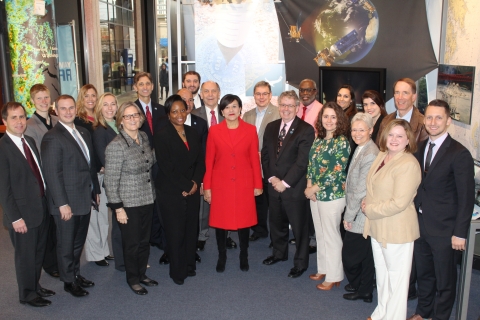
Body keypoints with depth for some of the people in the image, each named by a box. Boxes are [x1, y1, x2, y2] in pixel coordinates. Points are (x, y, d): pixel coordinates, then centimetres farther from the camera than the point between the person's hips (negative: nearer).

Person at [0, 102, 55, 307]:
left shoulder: (30, 141, 8)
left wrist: (46, 201, 7)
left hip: (41, 208, 7)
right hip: (22, 213, -7)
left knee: (38, 253, 20)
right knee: (25, 256, 10)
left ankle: (35, 286, 38)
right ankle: (27, 294, 28)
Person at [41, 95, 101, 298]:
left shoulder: (83, 133, 10)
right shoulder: (52, 138, -15)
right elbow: (52, 174, -18)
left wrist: (95, 190, 14)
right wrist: (62, 203, -20)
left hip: (85, 199, 7)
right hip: (67, 203, -7)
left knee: (79, 241, 19)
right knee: (66, 244, 9)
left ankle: (76, 273, 36)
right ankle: (69, 281, 25)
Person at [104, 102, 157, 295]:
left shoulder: (144, 137, 2)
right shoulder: (116, 146, -17)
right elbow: (111, 180, -16)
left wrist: (151, 193, 11)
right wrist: (118, 207, -15)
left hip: (147, 199, 6)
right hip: (128, 203, -6)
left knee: (145, 240, 16)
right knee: (132, 243, 9)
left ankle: (142, 274, 35)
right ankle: (132, 279, 28)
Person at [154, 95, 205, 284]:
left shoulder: (193, 133, 8)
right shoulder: (162, 136, -10)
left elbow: (200, 160, 7)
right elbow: (167, 168, -14)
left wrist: (195, 182, -8)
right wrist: (185, 186, -12)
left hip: (192, 190, 5)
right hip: (171, 193, -5)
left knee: (191, 230, 9)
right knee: (175, 232, 4)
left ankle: (189, 266, 28)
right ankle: (177, 271, 21)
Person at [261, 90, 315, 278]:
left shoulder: (306, 130, -10)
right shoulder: (271, 127, 9)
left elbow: (302, 161, -15)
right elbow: (265, 155, 8)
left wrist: (285, 183, -15)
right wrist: (271, 178, -5)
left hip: (294, 188, -5)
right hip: (274, 185, 6)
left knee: (299, 226, 6)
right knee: (276, 223, 19)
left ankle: (301, 263, 21)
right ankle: (279, 253, 40)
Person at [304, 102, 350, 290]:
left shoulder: (342, 142, -13)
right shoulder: (318, 139, 8)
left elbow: (337, 172, -18)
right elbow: (311, 164, 10)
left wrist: (315, 188, -13)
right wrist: (309, 186, -5)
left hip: (332, 195, -7)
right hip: (315, 194, 7)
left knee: (331, 236, 4)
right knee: (320, 234, 16)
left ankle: (334, 276, 18)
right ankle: (323, 269, 32)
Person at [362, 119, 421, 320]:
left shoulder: (408, 164, -21)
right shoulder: (382, 156, 5)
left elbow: (399, 203, -25)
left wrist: (370, 211, -15)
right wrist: (367, 202, -1)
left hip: (397, 229, -8)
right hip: (377, 226, 9)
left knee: (396, 277, 8)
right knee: (381, 273, 22)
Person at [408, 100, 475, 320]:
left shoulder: (459, 154, -15)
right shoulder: (420, 148, 5)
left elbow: (466, 197, -14)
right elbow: (417, 185, 8)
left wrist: (460, 233, -14)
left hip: (444, 230, -5)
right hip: (420, 226, 6)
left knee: (444, 280, 12)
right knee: (423, 274, 21)